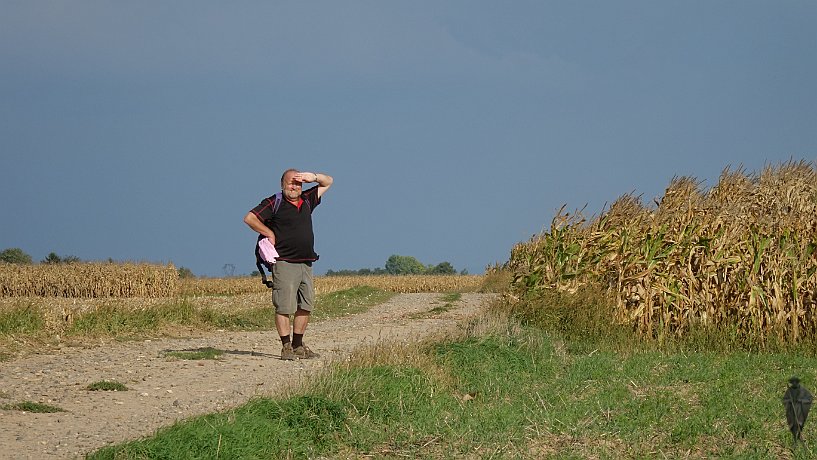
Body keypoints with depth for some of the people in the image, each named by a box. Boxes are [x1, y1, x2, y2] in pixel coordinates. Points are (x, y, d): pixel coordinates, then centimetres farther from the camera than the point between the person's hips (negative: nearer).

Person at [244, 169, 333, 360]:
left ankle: (298, 345, 15)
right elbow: (249, 218, -7)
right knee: (284, 306, -8)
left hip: (306, 263, 6)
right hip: (284, 263, -6)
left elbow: (328, 182, 25)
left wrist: (314, 177, 4)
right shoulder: (273, 204, -3)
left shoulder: (306, 200, 14)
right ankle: (286, 346, -5)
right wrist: (269, 233, -6)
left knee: (306, 305, 7)